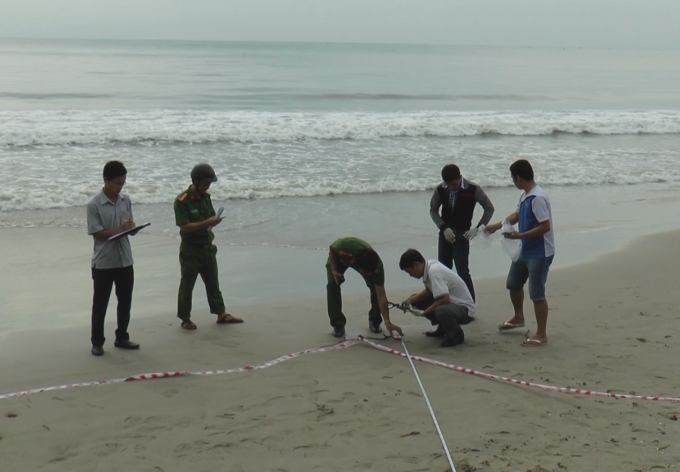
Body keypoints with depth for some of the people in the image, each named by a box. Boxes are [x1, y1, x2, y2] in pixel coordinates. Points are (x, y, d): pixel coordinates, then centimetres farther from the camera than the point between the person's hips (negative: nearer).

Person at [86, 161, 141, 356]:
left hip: (125, 260, 5)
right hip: (103, 262, -5)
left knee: (125, 301, 13)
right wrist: (119, 230, -24)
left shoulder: (126, 200, 4)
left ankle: (121, 337, 28)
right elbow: (96, 233, -14)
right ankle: (97, 342, 15)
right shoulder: (94, 204, -12)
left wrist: (132, 228, -13)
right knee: (100, 303, 5)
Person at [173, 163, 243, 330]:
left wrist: (214, 221, -5)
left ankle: (221, 313, 25)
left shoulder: (206, 196, 6)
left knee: (213, 282, 15)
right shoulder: (182, 201, -18)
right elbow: (184, 227, -23)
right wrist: (207, 223, -28)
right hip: (190, 249, -7)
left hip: (207, 247, 7)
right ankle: (185, 319, 14)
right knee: (187, 285, 4)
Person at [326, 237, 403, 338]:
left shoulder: (377, 265, -40)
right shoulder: (343, 247, -47)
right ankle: (338, 324, -11)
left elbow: (381, 296, -34)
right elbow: (332, 250, -19)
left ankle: (375, 321, 4)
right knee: (332, 284, -23)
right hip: (339, 257, -1)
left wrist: (388, 322, -36)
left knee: (376, 288, -18)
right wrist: (334, 270, -29)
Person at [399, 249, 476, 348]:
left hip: (465, 309, -10)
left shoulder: (433, 272, -27)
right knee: (416, 301, 8)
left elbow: (445, 299, -32)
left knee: (441, 311, -40)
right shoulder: (430, 265, 0)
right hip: (452, 302, 10)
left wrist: (425, 312, -19)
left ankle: (456, 335, -9)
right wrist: (410, 300, -1)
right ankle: (442, 329, 18)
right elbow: (429, 291, 12)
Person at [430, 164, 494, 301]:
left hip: (462, 235, -3)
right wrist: (444, 227, -9)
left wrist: (477, 228, -11)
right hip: (445, 233, 4)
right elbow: (433, 210, 5)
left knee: (463, 272, -9)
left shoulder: (473, 189, -14)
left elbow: (489, 208, -4)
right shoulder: (440, 190, -7)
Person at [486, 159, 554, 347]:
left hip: (540, 253, -10)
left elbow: (546, 226, -27)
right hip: (525, 250, 10)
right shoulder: (525, 195, 6)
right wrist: (497, 226, 15)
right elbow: (517, 215, 21)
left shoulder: (538, 198, -25)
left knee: (537, 293, -3)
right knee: (513, 283, 23)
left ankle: (541, 334, 7)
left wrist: (520, 235, -25)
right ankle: (518, 318, 44)